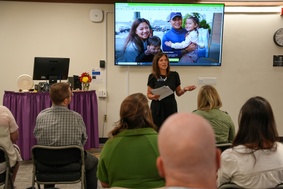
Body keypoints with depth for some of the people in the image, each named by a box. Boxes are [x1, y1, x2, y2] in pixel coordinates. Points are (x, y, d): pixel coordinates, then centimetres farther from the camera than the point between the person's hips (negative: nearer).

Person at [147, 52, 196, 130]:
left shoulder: (174, 75, 3)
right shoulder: (152, 77, -1)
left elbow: (178, 93, 10)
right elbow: (149, 94, 4)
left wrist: (185, 89, -9)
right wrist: (153, 97, -17)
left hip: (171, 107, 1)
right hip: (157, 108, -1)